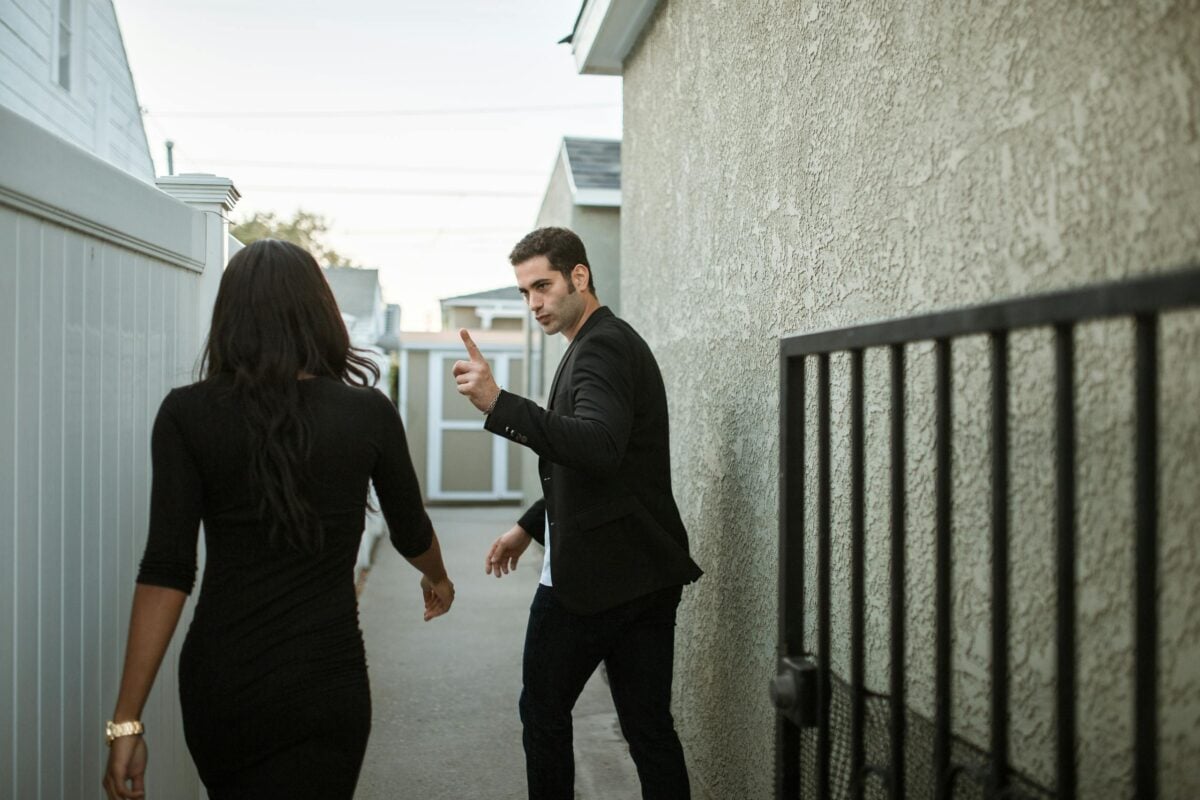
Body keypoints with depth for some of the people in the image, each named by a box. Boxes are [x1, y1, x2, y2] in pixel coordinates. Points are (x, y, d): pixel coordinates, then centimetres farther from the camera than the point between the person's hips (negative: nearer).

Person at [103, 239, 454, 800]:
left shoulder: (187, 413, -6)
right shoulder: (368, 413, -5)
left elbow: (166, 572, -11)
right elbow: (411, 533, 10)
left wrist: (127, 720, -7)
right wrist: (438, 579, 32)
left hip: (218, 683, 2)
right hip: (324, 683, -1)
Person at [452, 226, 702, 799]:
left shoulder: (602, 347, -14)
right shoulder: (604, 343, 17)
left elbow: (598, 447, -33)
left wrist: (499, 404, -41)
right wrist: (530, 526, 24)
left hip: (591, 575, -9)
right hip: (643, 573, 9)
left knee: (544, 712, 9)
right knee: (648, 726, 12)